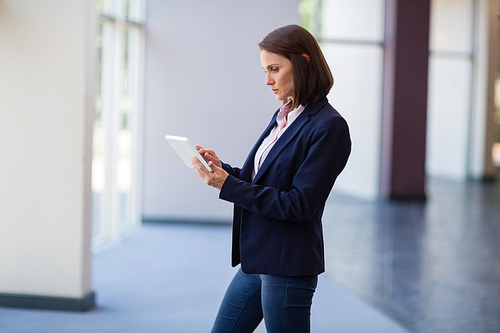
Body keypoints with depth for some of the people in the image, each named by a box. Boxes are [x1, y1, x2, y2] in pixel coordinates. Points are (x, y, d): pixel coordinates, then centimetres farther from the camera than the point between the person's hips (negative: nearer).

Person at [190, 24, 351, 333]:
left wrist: (228, 186, -21)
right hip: (256, 261, 9)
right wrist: (222, 169, -1)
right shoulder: (283, 116, 11)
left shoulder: (329, 127, -16)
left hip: (288, 267, -9)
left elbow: (299, 205, -20)